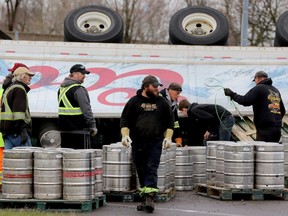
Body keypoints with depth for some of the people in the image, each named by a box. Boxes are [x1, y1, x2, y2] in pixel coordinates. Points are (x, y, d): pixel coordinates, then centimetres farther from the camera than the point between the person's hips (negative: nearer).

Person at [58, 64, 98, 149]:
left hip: (64, 130, 8)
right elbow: (86, 110, -16)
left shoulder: (61, 89, 15)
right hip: (79, 130, -8)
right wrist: (92, 126, -9)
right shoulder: (78, 89, -13)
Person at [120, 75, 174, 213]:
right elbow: (125, 120, 3)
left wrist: (168, 137, 1)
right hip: (137, 143, 1)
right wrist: (125, 135, -11)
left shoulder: (162, 102, 9)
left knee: (152, 170, -9)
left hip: (155, 142, 0)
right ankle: (145, 198, 14)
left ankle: (150, 198, -16)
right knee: (141, 170, 6)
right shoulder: (134, 102, 4)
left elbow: (169, 122, 13)